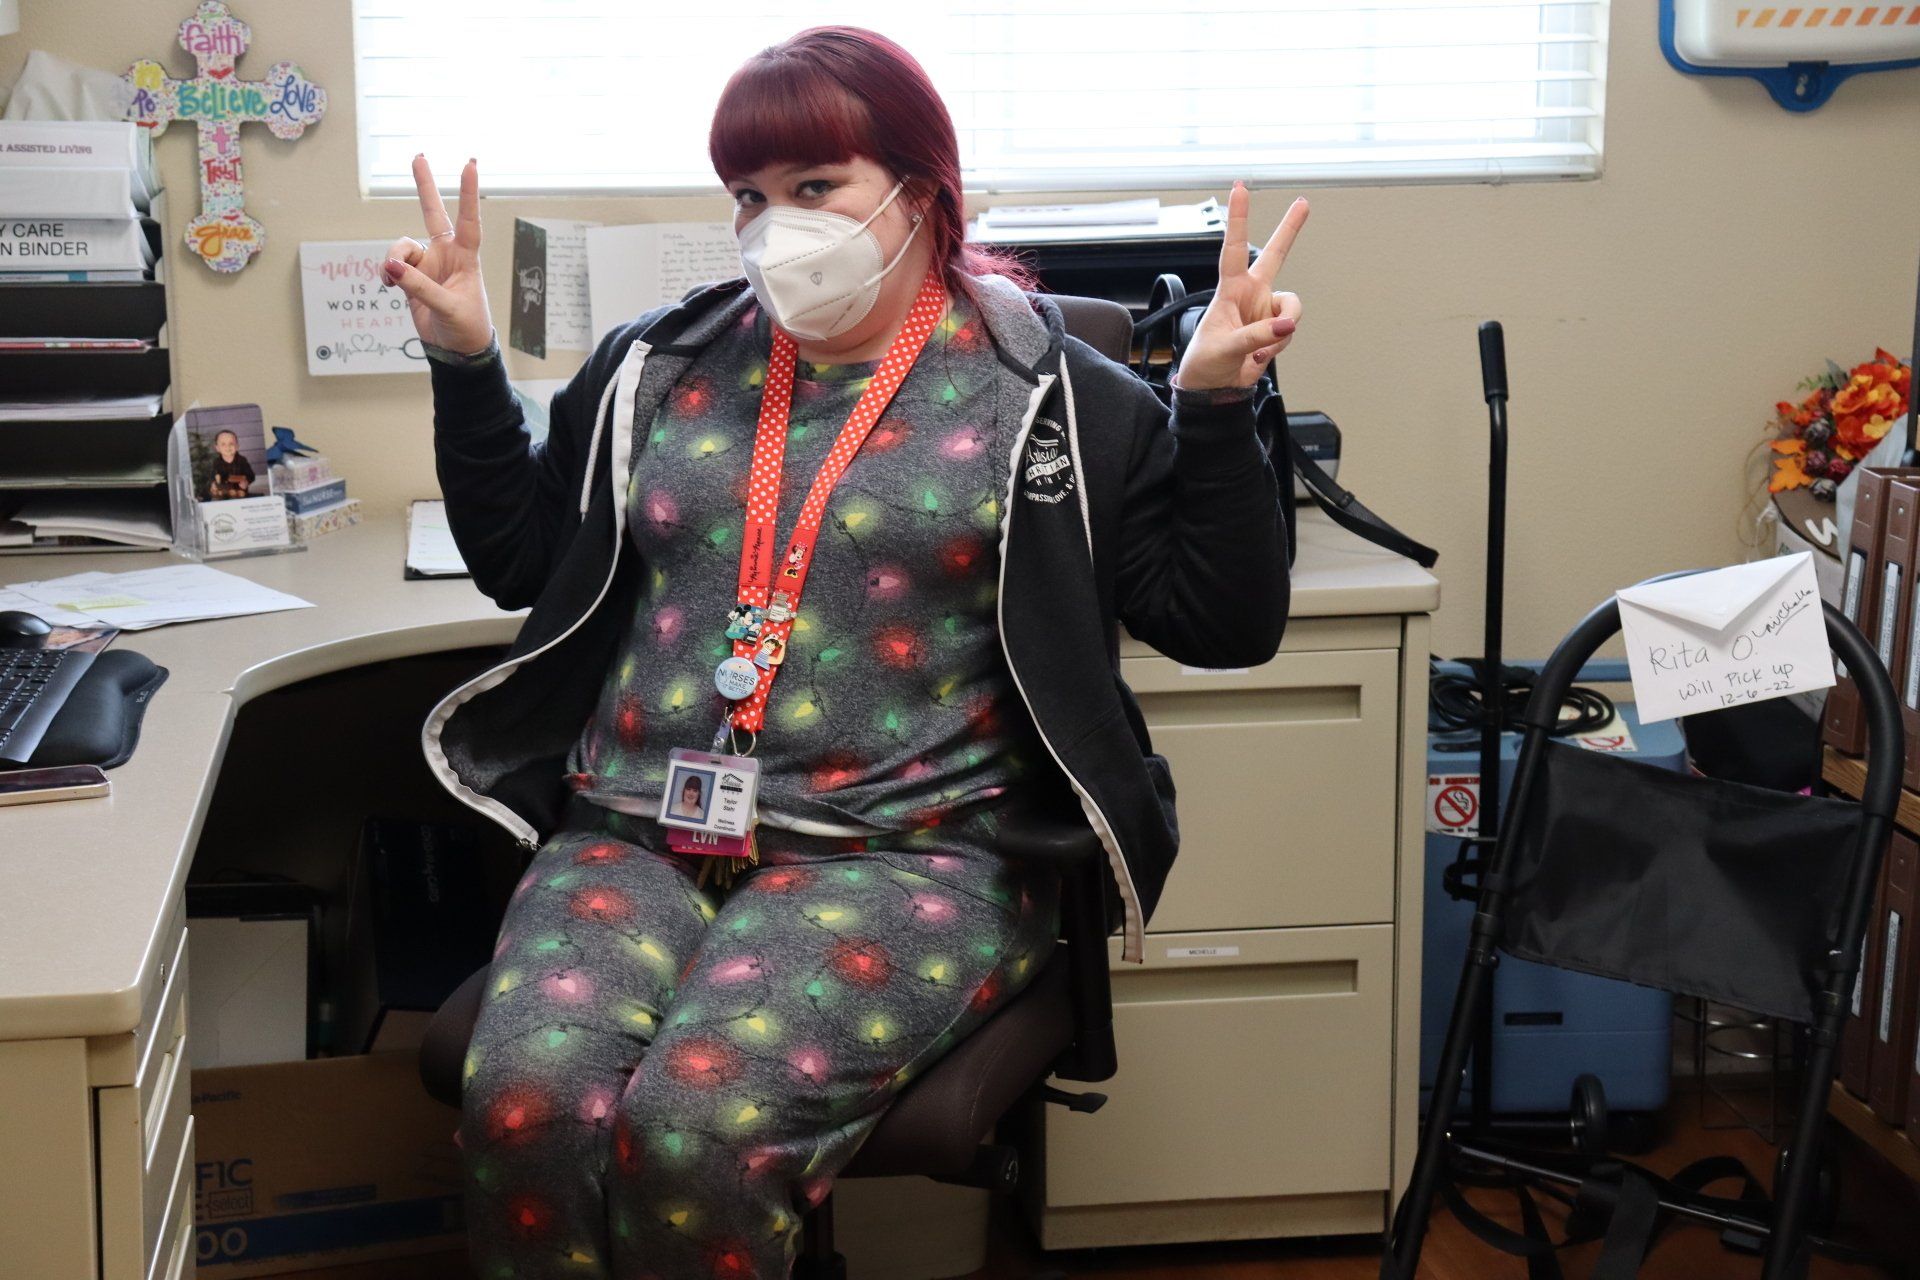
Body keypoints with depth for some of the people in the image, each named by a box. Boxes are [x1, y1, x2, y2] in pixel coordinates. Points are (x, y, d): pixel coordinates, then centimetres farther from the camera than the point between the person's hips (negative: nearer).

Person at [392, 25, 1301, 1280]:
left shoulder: (1044, 395, 5)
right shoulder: (662, 364, 16)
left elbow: (1223, 620, 3)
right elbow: (519, 561, 24)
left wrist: (1218, 406, -9)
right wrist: (466, 362, 15)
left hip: (900, 853, -3)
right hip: (635, 836, 4)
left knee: (695, 1125, -31)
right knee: (524, 1103, -27)